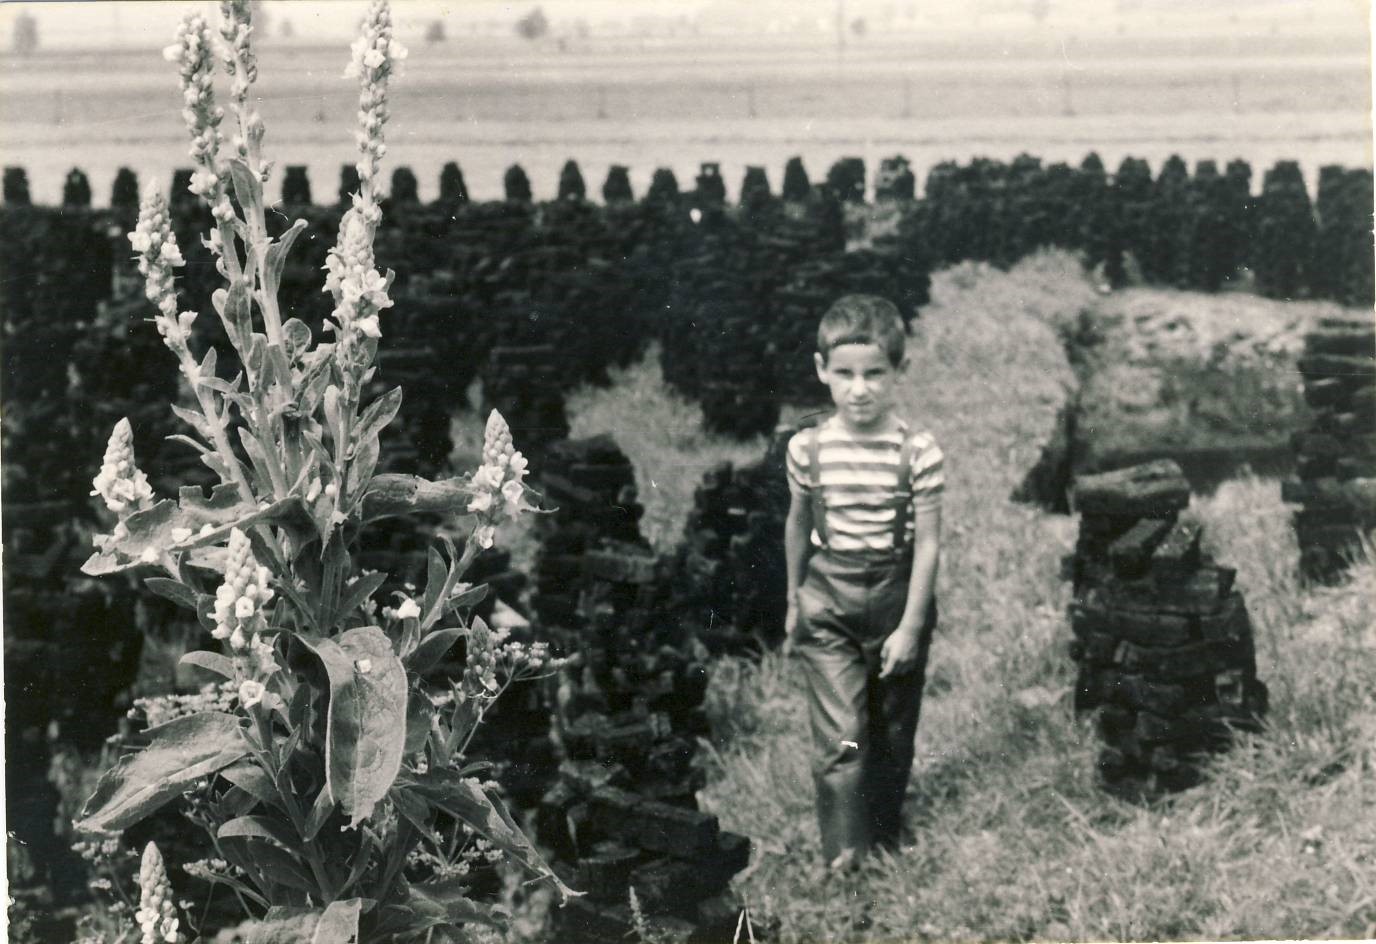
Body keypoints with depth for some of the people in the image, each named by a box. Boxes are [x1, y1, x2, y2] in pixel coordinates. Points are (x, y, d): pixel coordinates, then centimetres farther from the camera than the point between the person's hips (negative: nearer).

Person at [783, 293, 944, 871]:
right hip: (827, 600, 0)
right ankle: (843, 853, 0)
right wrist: (794, 602, 16)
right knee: (840, 733, -7)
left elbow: (928, 543, -8)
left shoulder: (917, 452, -12)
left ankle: (884, 840, 34)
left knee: (893, 730, 14)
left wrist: (911, 625, -9)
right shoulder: (808, 448, -6)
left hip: (896, 594, 0)